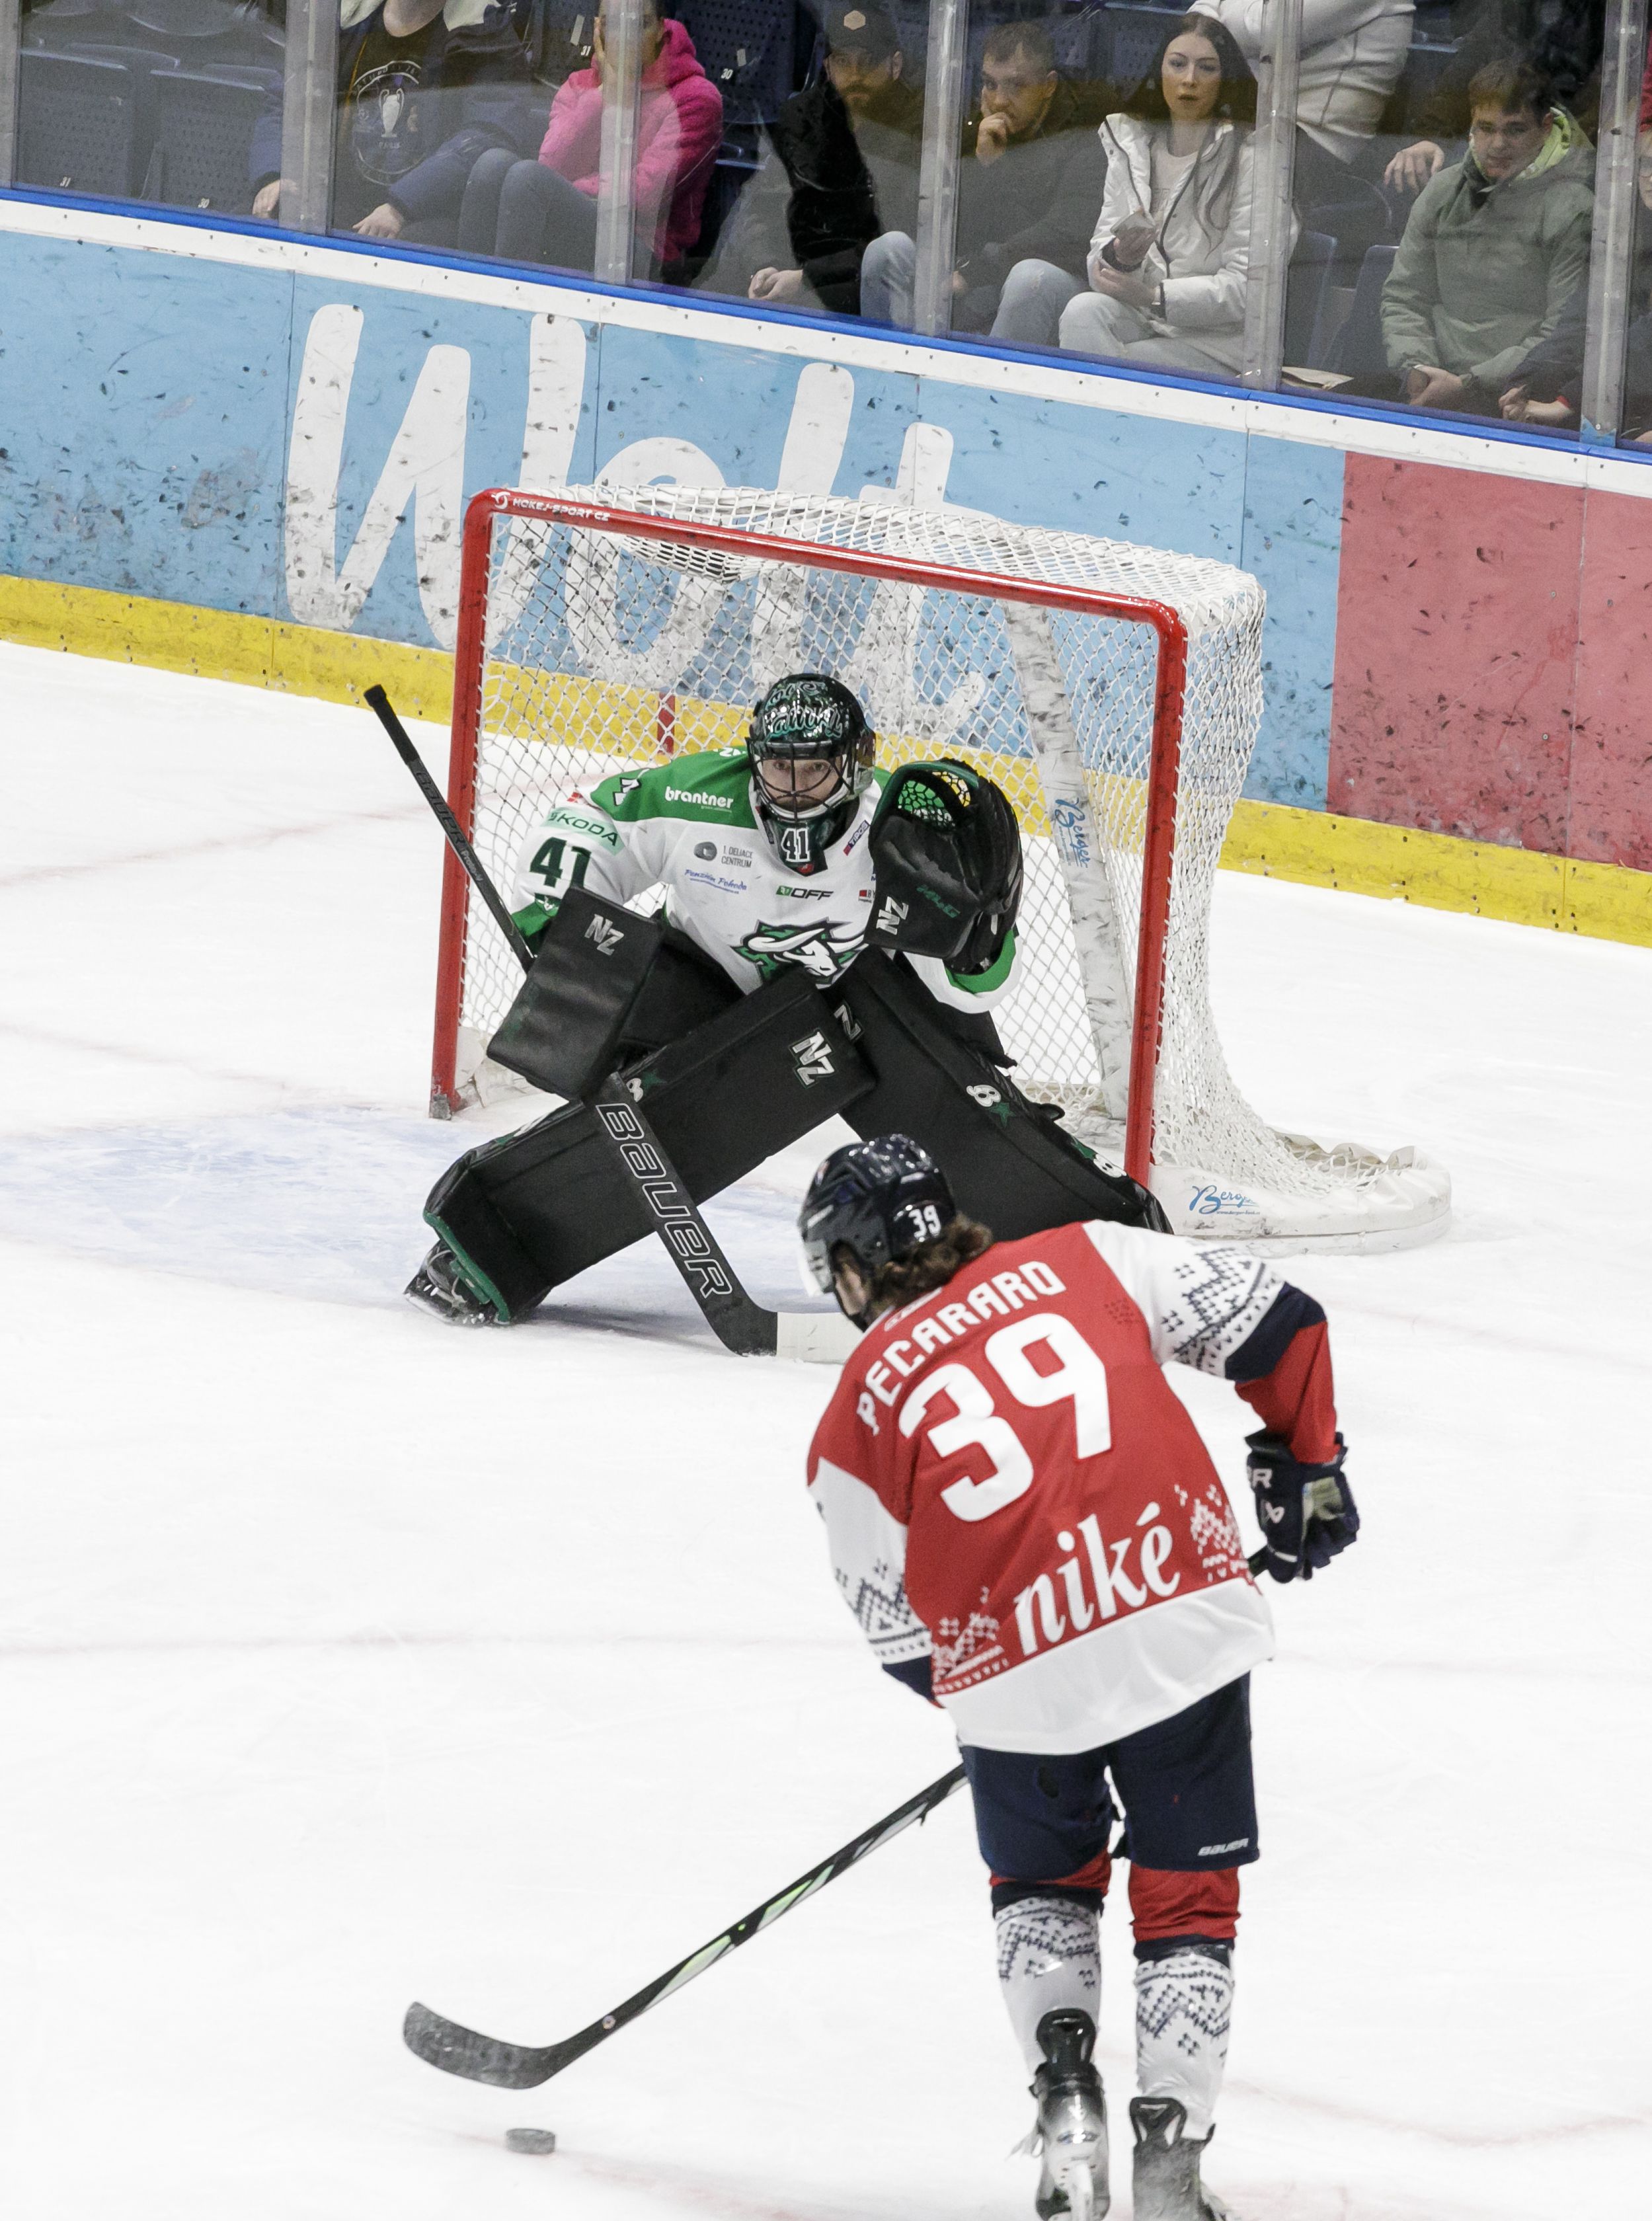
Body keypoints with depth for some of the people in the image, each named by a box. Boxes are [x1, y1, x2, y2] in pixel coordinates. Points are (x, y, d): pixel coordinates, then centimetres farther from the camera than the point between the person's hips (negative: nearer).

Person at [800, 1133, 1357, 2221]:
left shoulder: (857, 1423, 9)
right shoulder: (1087, 1262, 10)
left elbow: (900, 1637, 14)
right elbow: (1276, 1322, 8)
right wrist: (1310, 1468, 21)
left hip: (1019, 1678, 0)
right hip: (1190, 1628, 0)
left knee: (1042, 1878, 28)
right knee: (1190, 1898, 17)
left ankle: (1062, 2077, 8)